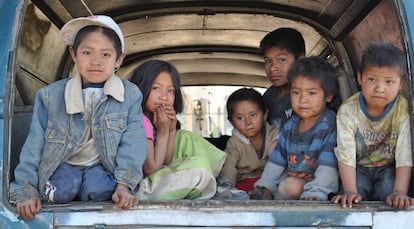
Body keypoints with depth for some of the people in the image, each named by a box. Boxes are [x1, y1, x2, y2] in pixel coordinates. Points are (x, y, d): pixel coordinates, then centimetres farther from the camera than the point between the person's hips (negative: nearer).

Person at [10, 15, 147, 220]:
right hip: (64, 165, 1)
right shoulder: (51, 96, -4)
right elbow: (35, 145, -5)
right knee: (62, 189, -29)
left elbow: (132, 143, -13)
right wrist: (26, 190, -12)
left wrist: (124, 185, -25)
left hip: (102, 165, -1)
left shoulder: (130, 95, -6)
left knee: (98, 188, -32)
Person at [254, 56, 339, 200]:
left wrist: (315, 193, -31)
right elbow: (277, 160, 13)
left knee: (292, 185, -31)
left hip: (314, 181, -6)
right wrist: (266, 186, 5)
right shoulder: (290, 126, 9)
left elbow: (328, 166, -22)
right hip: (291, 177, 7)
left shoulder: (330, 125, -14)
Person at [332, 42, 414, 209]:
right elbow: (346, 155, -22)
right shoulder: (348, 111, -19)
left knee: (387, 191, -26)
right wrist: (351, 192, -33)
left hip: (389, 167, 0)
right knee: (360, 188, -26)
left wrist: (399, 192, -34)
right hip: (359, 168, 0)